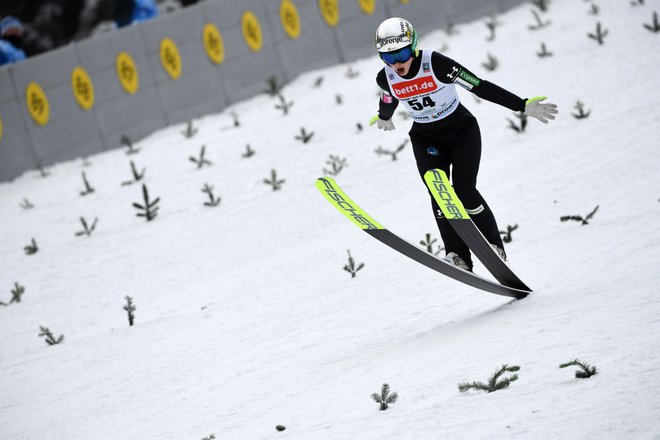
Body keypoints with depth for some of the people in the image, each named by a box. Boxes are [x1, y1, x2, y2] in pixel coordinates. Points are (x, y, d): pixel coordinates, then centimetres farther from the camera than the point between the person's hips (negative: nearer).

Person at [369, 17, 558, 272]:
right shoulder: (386, 78, -14)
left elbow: (480, 87, -24)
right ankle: (458, 256, -20)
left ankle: (493, 247, 0)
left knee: (464, 189, -17)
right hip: (426, 139, 3)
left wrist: (522, 106, -24)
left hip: (461, 130, -3)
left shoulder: (436, 64, -27)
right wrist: (384, 117, 32)